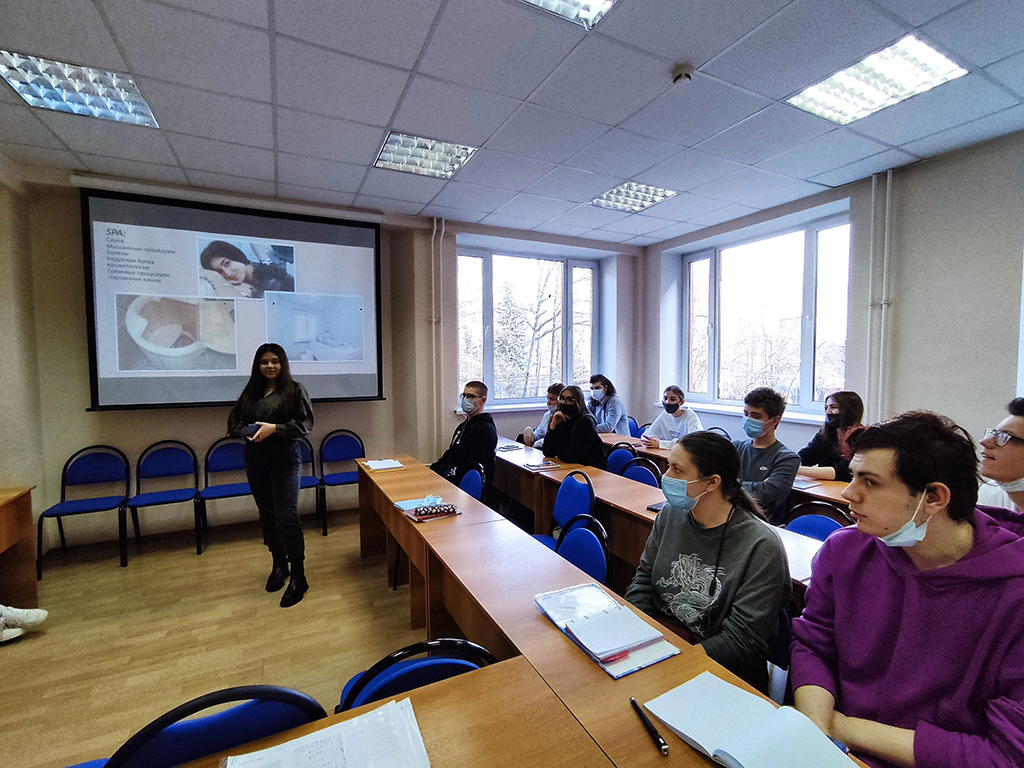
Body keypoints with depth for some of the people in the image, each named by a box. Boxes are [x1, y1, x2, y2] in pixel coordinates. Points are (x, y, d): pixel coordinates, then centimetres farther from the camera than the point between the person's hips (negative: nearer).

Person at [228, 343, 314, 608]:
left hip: (285, 459, -5)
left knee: (286, 515, -9)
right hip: (256, 460, 5)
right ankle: (279, 565, 31)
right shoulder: (250, 392, 10)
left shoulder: (295, 390, -4)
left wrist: (274, 428, -21)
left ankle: (298, 577, 1)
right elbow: (234, 422, 11)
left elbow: (305, 424, -10)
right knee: (267, 514, 14)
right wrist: (248, 431, -11)